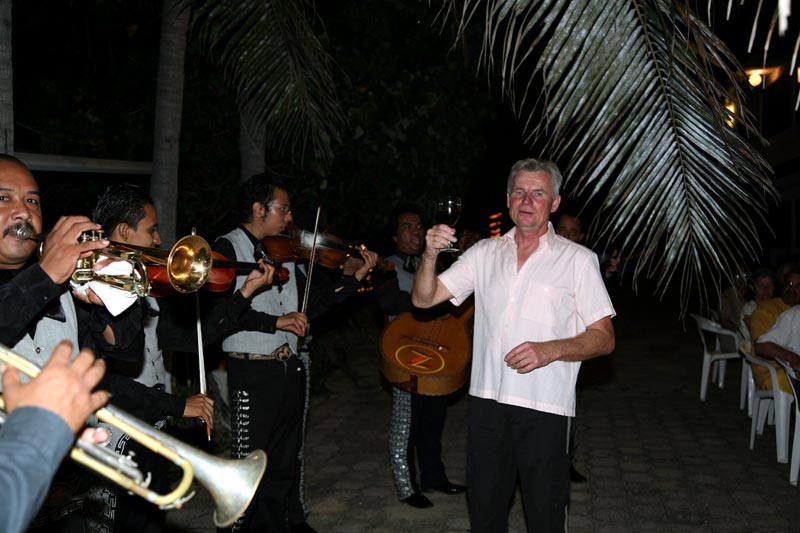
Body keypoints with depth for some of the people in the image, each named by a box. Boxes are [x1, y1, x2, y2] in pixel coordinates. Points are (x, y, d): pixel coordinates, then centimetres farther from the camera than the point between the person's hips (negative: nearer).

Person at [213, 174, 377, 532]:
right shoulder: (229, 248, -8)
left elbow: (307, 306, 12)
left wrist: (354, 279, 6)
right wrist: (277, 321, -23)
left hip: (288, 368, 7)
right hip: (252, 371, -7)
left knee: (283, 463, 16)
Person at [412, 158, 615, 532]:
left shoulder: (578, 260, -1)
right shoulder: (484, 253, 8)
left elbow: (604, 338, -3)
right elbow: (424, 298, 4)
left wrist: (551, 350, -20)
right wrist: (430, 255, -15)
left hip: (546, 406, -3)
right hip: (487, 398, 3)